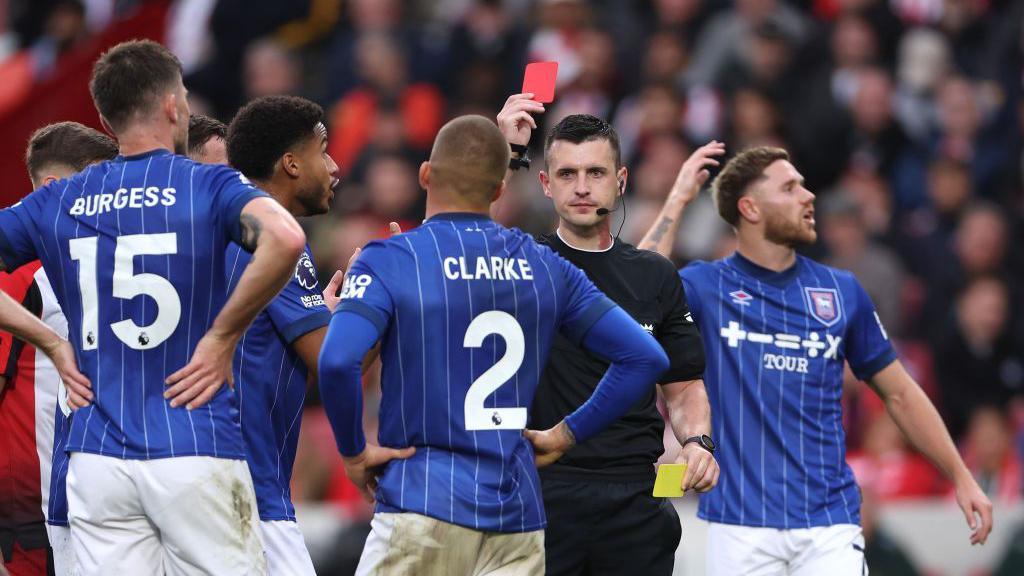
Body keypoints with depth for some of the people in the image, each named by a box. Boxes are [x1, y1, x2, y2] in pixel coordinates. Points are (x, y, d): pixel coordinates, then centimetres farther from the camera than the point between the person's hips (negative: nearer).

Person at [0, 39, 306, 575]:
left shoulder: (56, 202, 9)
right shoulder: (210, 185, -2)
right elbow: (284, 239, -21)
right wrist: (221, 336, -11)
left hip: (96, 456, 3)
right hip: (196, 453, -3)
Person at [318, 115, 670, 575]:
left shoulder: (389, 260, -4)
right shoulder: (543, 266, 10)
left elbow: (337, 361, -21)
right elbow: (646, 358, 9)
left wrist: (353, 450, -6)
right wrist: (567, 434, 15)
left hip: (423, 503, -4)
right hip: (520, 511, 4)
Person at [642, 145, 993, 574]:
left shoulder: (842, 291, 9)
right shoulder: (704, 286, 2)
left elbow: (899, 394, 17)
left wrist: (961, 478, 13)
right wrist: (677, 202, -13)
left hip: (829, 525, 1)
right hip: (740, 526, -1)